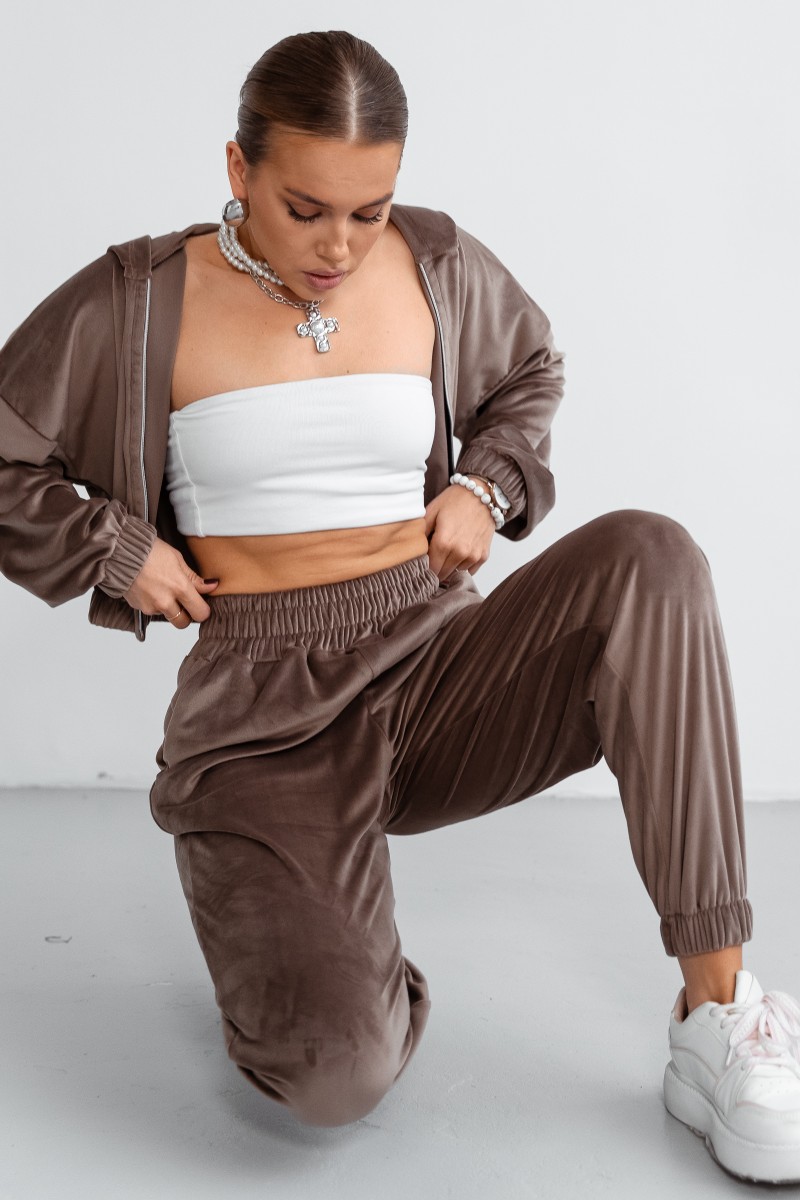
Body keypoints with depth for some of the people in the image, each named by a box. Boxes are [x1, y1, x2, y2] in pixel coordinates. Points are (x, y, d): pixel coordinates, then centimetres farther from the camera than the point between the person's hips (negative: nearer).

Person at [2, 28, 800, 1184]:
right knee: (339, 1071, -27)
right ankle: (266, 918, 13)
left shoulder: (440, 265, 6)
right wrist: (115, 551, -2)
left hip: (435, 667, 4)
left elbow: (530, 369, 27)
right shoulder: (138, 304, -2)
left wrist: (488, 485, 9)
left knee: (645, 556, -30)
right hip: (265, 707, -3)